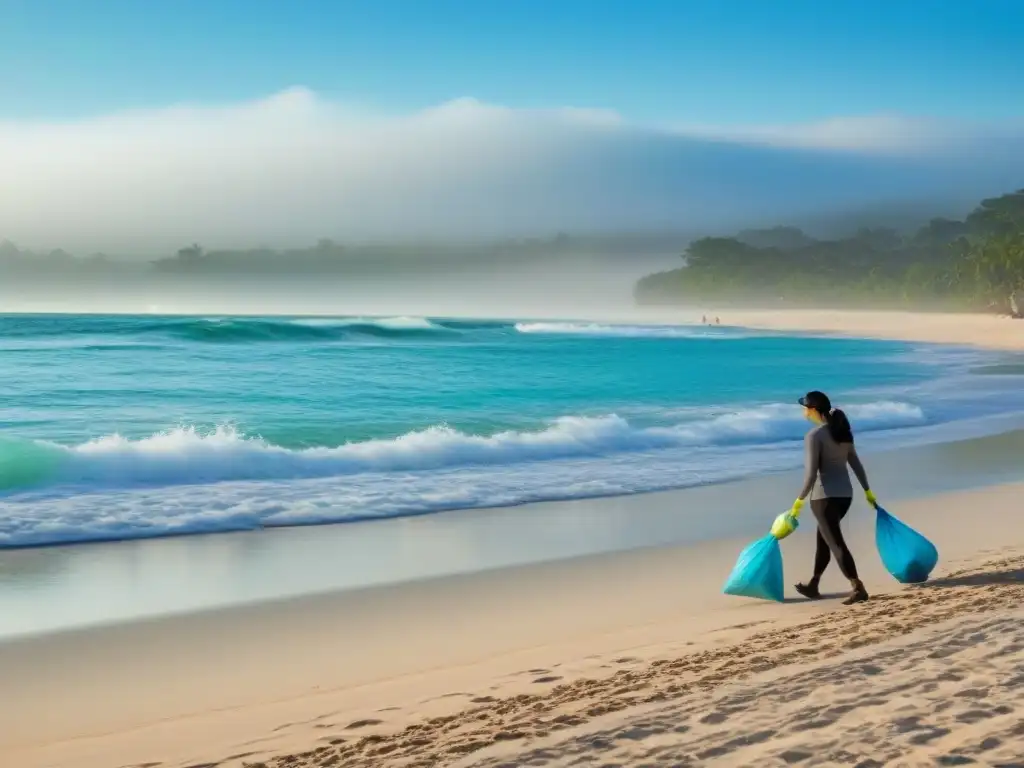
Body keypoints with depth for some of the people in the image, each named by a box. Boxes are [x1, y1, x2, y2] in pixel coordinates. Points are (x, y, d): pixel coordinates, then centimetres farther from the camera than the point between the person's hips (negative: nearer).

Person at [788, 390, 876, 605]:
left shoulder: (814, 436, -14)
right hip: (845, 494, 8)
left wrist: (799, 500, -13)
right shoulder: (842, 431, 10)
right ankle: (813, 586, 30)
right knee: (823, 538, 20)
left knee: (835, 542, -5)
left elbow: (811, 473, -19)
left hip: (825, 495, -8)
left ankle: (858, 588, -13)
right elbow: (856, 464, 14)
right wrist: (867, 491, 21)